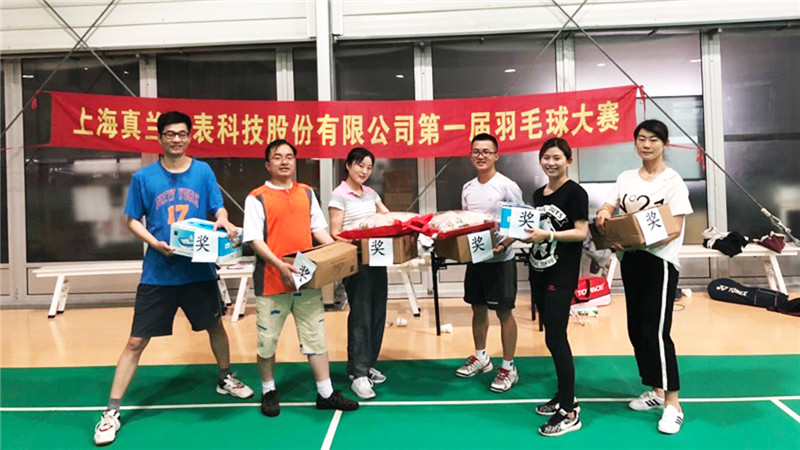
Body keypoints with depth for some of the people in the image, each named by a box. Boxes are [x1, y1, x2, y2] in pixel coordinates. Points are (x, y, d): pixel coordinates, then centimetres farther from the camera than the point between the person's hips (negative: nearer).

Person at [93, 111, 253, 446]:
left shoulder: (203, 172, 1)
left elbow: (218, 209, 2)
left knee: (215, 327, 18)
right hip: (158, 272, -2)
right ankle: (112, 412, 14)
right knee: (136, 341, 0)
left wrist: (223, 222, -21)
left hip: (199, 269, 2)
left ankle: (225, 379, 44)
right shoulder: (144, 177, -2)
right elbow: (132, 220, 3)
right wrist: (155, 242, -15)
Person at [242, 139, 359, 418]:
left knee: (316, 337, 8)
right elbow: (254, 239, -10)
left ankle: (325, 394, 18)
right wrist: (279, 265, -23)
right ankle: (268, 391, 29)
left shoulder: (307, 193, 11)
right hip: (272, 279, -4)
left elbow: (318, 229, 13)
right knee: (267, 340, 9)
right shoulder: (257, 198, -4)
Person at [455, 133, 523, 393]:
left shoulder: (507, 186, -10)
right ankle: (481, 358, 33)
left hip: (499, 259, -6)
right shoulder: (467, 188, 9)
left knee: (503, 312, 2)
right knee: (478, 307, 16)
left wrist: (504, 245, -24)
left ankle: (509, 368, 13)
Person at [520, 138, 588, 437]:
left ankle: (569, 413, 1)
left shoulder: (575, 192, -9)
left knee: (555, 338, -8)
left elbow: (582, 232, -15)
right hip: (538, 271, 8)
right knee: (552, 336, 14)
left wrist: (548, 235, -24)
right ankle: (564, 397, 28)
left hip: (562, 275, -8)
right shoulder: (538, 194, 13)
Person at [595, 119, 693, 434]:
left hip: (660, 261, -6)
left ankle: (673, 403, -1)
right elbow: (607, 209, 7)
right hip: (631, 260, 6)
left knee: (655, 330, -11)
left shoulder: (673, 181, -6)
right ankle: (656, 390, 27)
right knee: (636, 329, 11)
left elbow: (675, 229, -13)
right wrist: (603, 214, -17)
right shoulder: (626, 178, 11)